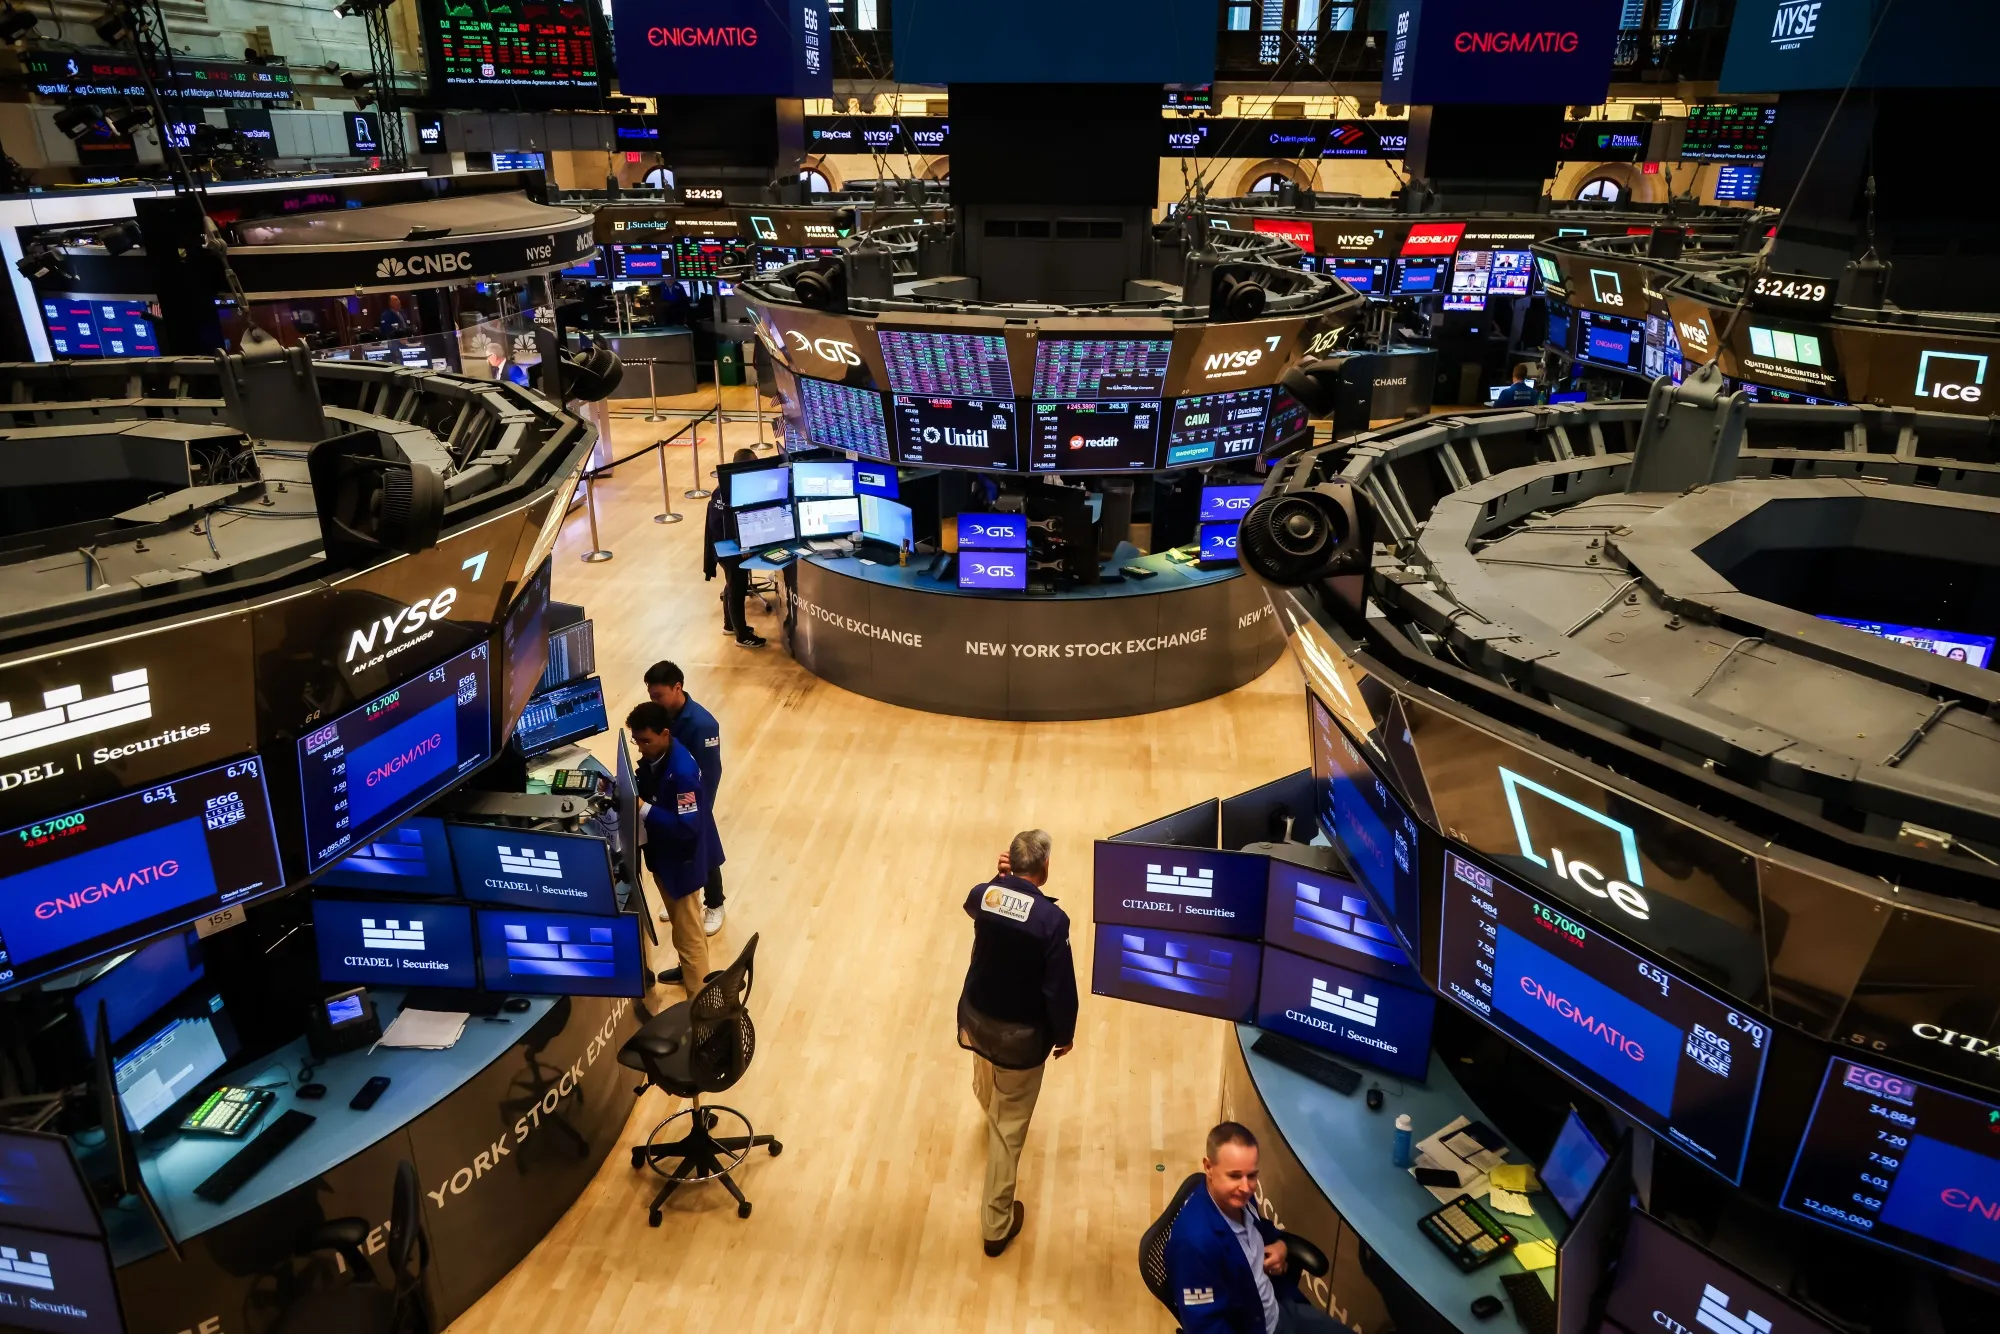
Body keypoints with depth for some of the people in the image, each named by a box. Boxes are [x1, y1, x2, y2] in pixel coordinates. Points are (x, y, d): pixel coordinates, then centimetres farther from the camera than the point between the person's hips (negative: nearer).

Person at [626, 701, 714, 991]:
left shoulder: (682, 771, -32)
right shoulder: (654, 757, -6)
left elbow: (687, 827, -32)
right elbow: (646, 788, 11)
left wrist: (643, 809, -32)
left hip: (681, 862, -9)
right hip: (662, 854, 9)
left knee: (688, 933, 5)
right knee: (680, 923, 28)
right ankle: (690, 970, 49)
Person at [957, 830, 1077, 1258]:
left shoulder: (982, 895, -13)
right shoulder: (1052, 919, -26)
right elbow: (1060, 989, -20)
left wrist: (1000, 878, -3)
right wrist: (1064, 1034, -2)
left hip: (976, 1016, 5)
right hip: (1021, 1033, -5)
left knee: (987, 1088, 37)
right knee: (1010, 1125, 10)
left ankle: (991, 1113, 71)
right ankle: (996, 1223, 21)